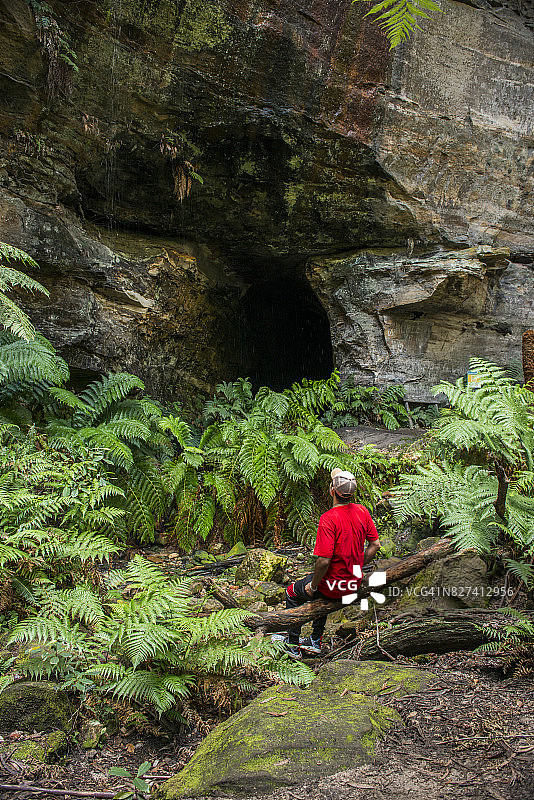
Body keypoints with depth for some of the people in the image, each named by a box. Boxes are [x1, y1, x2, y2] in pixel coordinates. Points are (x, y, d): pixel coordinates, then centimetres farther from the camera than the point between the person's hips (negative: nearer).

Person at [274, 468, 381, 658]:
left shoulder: (328, 518, -25)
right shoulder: (362, 511, -5)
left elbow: (324, 560, -26)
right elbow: (375, 545, 4)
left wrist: (313, 586, -11)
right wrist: (356, 569, 14)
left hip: (333, 585, -7)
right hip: (354, 584, 7)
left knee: (293, 593, 19)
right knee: (321, 591, 35)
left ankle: (293, 645, 28)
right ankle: (315, 642, 39)